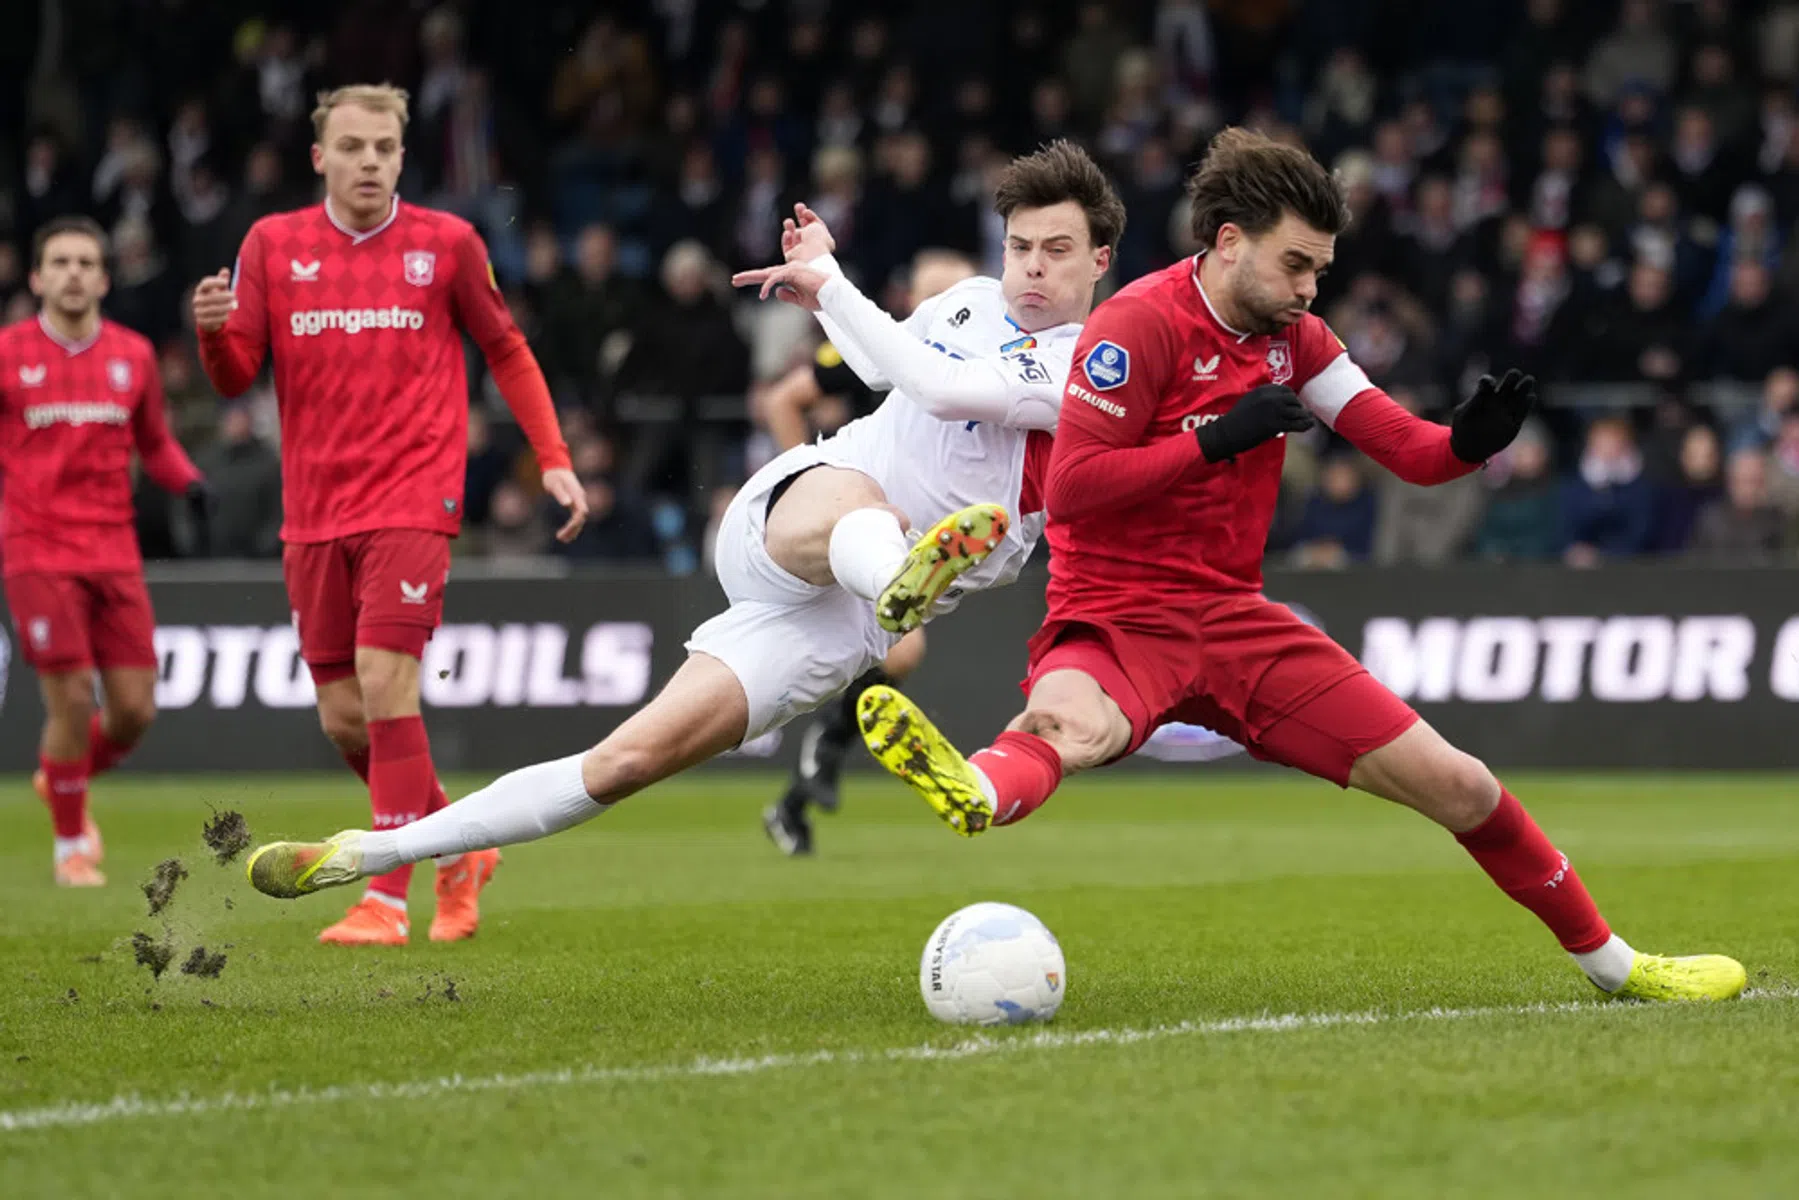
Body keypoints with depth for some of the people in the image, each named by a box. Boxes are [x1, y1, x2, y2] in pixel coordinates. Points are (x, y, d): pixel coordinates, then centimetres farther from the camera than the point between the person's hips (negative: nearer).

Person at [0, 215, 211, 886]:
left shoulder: (132, 355, 9)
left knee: (134, 710, 0)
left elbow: (154, 441, 21)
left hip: (115, 551, 4)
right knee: (72, 700, -10)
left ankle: (62, 780, 32)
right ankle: (70, 844, 10)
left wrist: (187, 481, 2)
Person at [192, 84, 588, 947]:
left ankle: (387, 901, -16)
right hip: (314, 512, 3)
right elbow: (237, 376, 6)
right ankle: (457, 852, 27)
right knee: (342, 719, 4)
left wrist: (553, 459, 6)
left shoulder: (445, 243, 1)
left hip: (412, 502, -3)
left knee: (384, 683, -19)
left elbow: (506, 350, 12)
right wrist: (214, 333, -17)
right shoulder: (273, 244, 5)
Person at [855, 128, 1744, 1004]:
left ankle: (1609, 960, 21)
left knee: (1458, 786, 3)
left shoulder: (1293, 336, 9)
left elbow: (1407, 449, 7)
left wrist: (1469, 442, -16)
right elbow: (1068, 489, -19)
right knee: (1072, 726, -44)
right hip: (1116, 618, -6)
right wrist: (1218, 439, -22)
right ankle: (976, 794, -79)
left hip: (1234, 619, 6)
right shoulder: (1140, 322, -12)